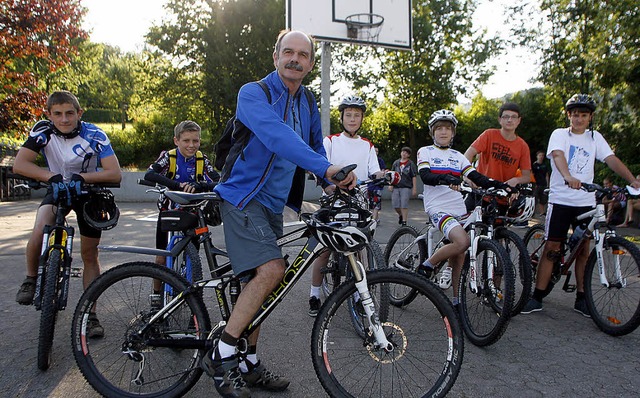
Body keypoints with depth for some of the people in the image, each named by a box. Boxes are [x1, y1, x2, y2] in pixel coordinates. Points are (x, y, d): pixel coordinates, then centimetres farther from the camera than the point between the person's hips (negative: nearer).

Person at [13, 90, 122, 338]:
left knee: (90, 255, 2)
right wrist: (52, 176, -35)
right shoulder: (43, 131, -18)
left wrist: (81, 176, -39)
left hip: (89, 191, -1)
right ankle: (31, 279, -1)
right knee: (40, 230, -30)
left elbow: (115, 174, -28)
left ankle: (90, 313, 13)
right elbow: (19, 164, -23)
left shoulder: (94, 136, -23)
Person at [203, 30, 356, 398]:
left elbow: (316, 148, 22)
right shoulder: (253, 94, -11)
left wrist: (338, 183, 3)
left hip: (274, 203, 7)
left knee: (260, 281, 10)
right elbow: (276, 135, -30)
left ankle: (248, 365, 23)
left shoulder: (309, 107, 11)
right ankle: (222, 355, -10)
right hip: (244, 197, -7)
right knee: (271, 270, -24)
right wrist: (325, 167, -42)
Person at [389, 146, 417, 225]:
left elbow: (414, 177, 0)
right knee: (395, 205, 3)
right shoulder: (396, 163, 11)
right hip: (396, 187, 4)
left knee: (404, 205, -8)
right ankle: (400, 215, 32)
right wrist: (390, 184, 7)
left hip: (406, 187, -3)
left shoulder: (411, 164, 1)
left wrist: (414, 188, -4)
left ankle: (404, 221, 1)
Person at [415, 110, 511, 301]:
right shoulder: (425, 152, 5)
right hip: (438, 208, -5)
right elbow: (425, 176, -13)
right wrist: (446, 178, -33)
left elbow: (477, 177, 8)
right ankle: (427, 265, -8)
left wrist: (501, 185, -9)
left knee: (459, 255, 3)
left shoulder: (458, 156, 18)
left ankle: (455, 300, 13)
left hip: (458, 209, 5)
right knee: (462, 242, -28)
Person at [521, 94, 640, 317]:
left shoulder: (595, 138, 12)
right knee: (551, 248, -4)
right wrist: (568, 176, -39)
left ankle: (581, 299, 18)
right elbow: (558, 155, -19)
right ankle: (537, 298, 2)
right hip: (560, 199, -3)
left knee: (583, 250, 7)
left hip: (586, 201, 4)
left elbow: (612, 160, 1)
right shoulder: (560, 134, 0)